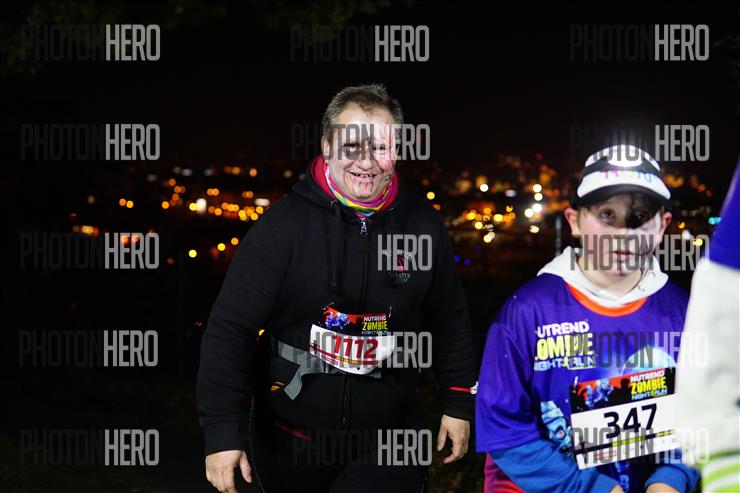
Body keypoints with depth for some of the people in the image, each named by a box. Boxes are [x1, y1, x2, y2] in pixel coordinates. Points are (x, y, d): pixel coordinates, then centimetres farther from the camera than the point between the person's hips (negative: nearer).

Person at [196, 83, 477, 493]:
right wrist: (222, 432, -19)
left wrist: (458, 404, 9)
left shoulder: (423, 227, -4)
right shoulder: (285, 224, -14)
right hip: (291, 433, -1)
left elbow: (450, 321, 8)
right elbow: (231, 327, -14)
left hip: (391, 434, 1)